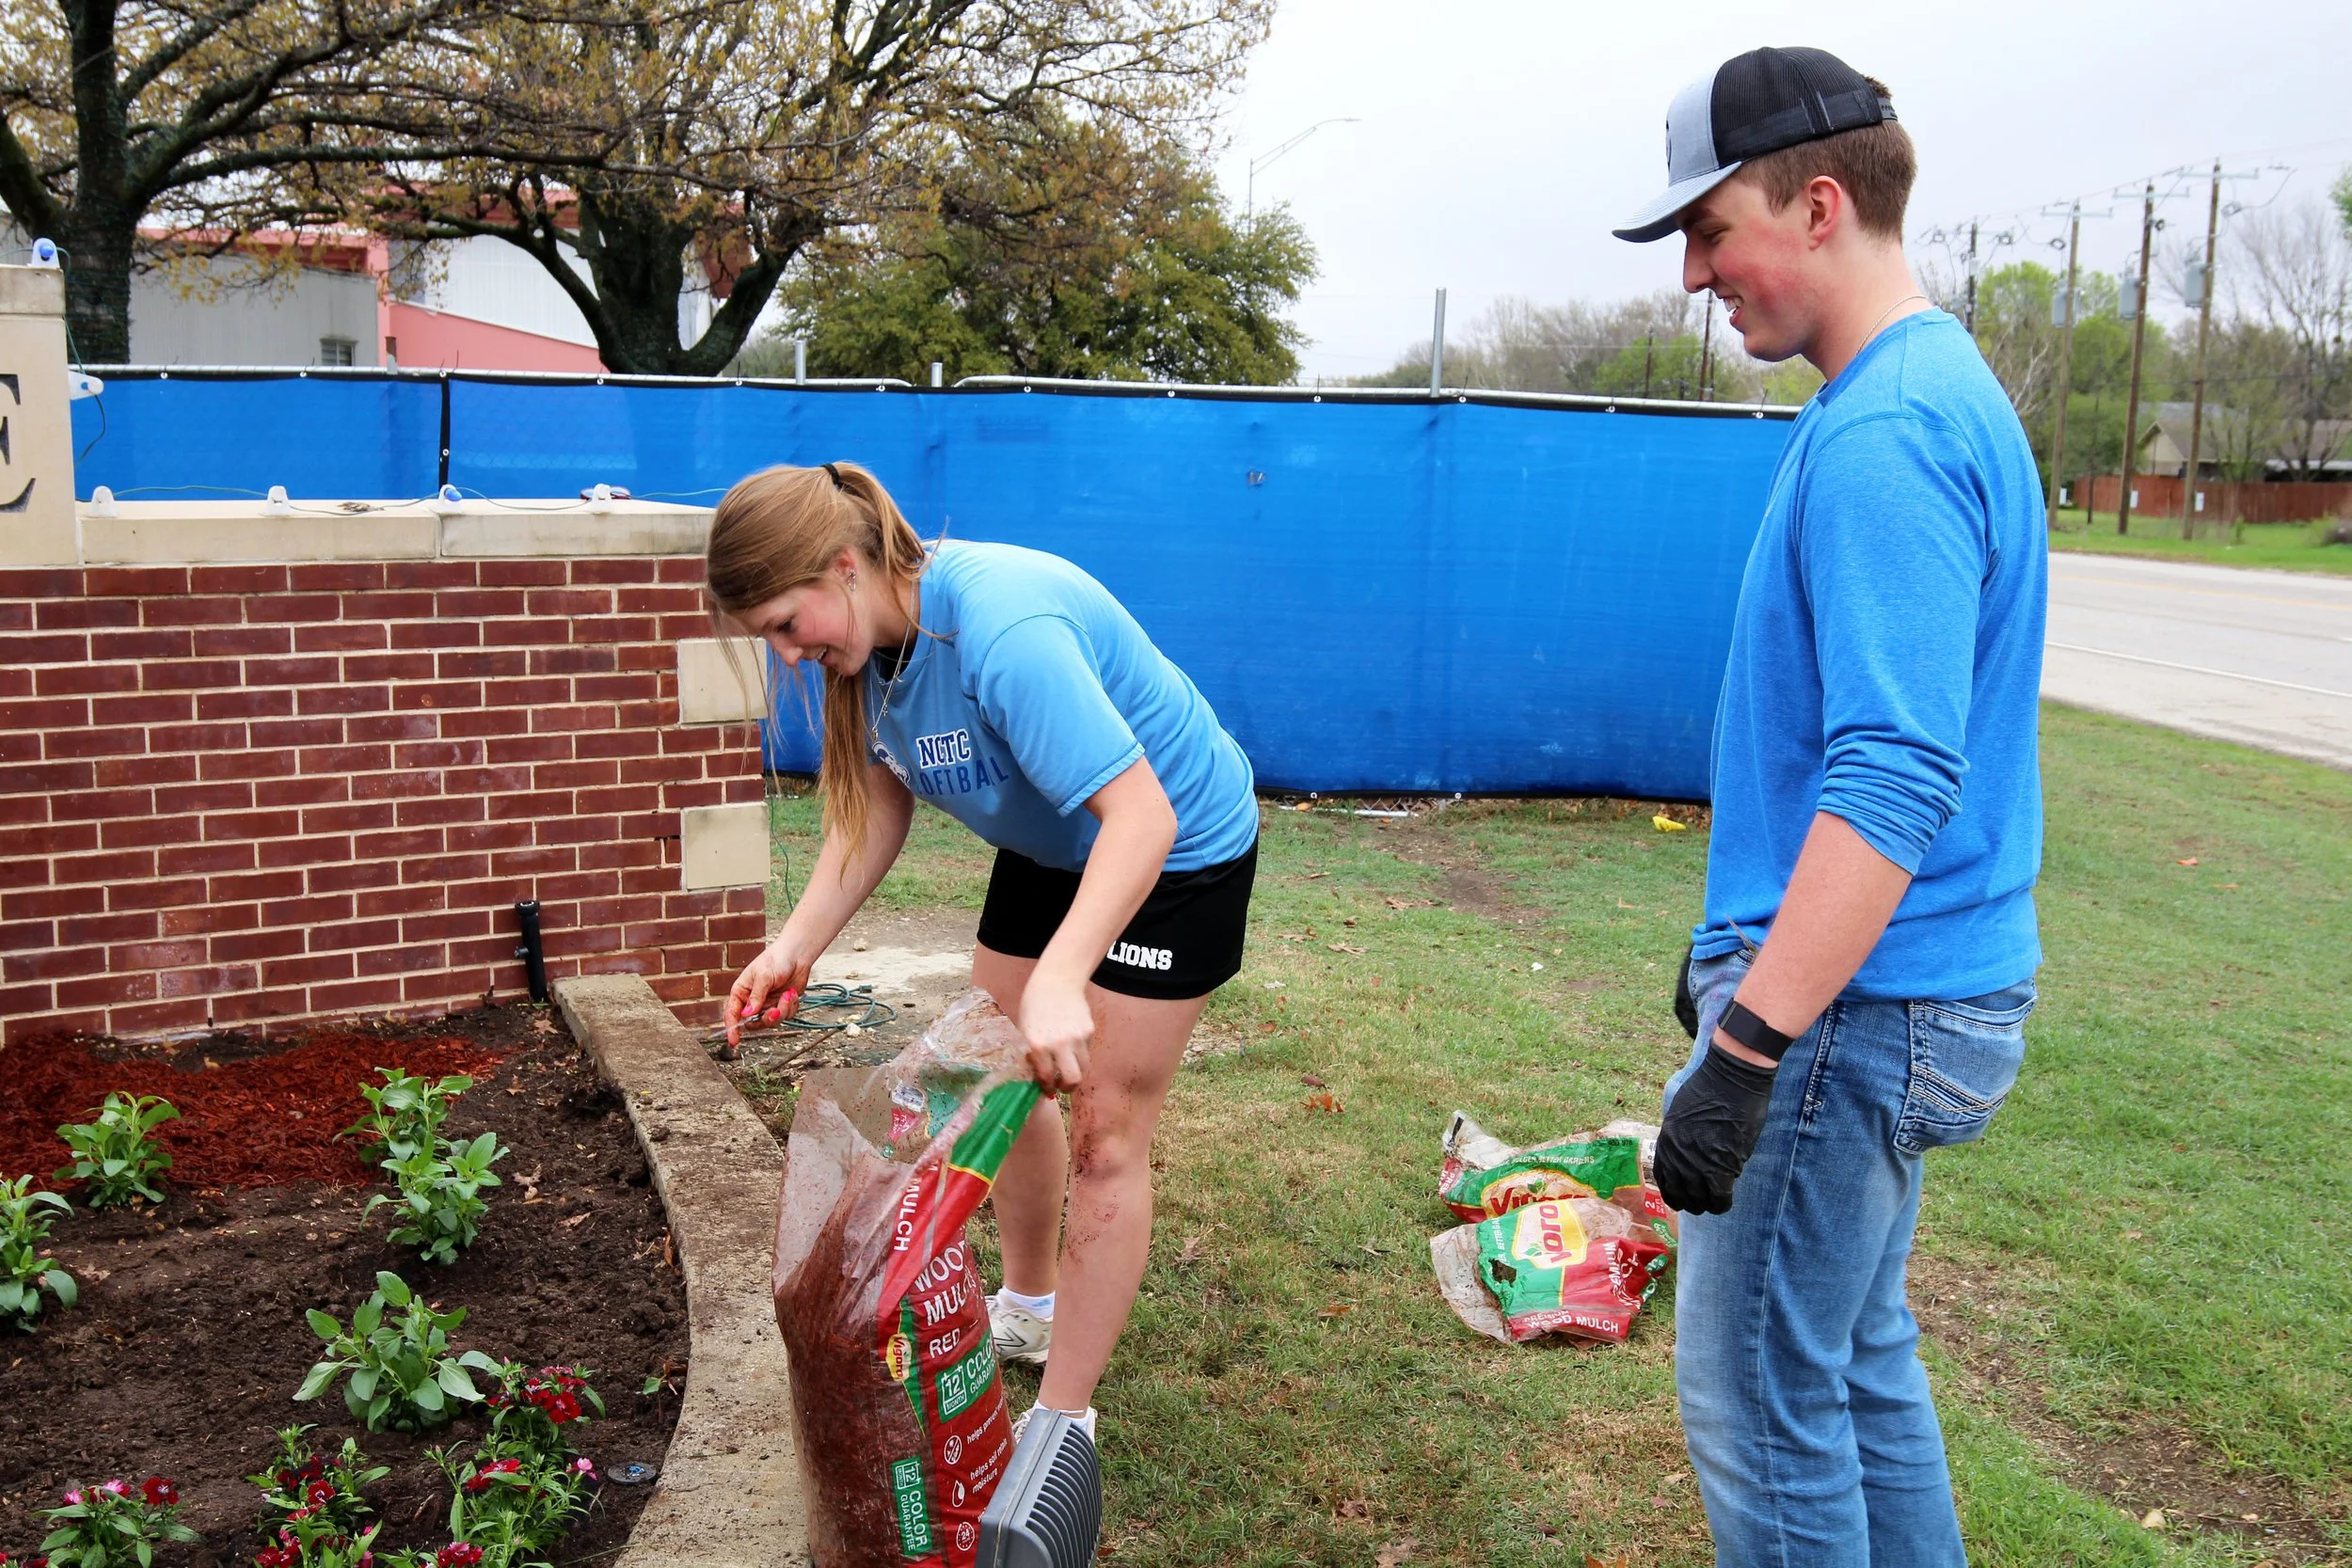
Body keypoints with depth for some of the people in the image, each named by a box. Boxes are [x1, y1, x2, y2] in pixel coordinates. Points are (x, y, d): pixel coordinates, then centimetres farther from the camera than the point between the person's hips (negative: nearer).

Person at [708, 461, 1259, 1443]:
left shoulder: (1003, 632, -38)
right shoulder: (873, 636, -11)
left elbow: (1140, 817, -42)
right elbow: (881, 801, 0)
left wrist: (1060, 979, -53)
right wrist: (797, 944, -9)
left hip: (1174, 853, -8)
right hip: (1048, 849, 8)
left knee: (1104, 1134, -5)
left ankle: (1063, 1420, 8)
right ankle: (1028, 1308, 40)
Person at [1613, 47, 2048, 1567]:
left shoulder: (1883, 433, -20)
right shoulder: (1935, 390, 13)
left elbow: (1895, 782, -28)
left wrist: (1747, 1052, -29)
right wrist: (1746, 949, 25)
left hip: (1852, 1005, -10)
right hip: (1893, 987, 10)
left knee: (1764, 1403, 2)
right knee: (1857, 1358, 21)